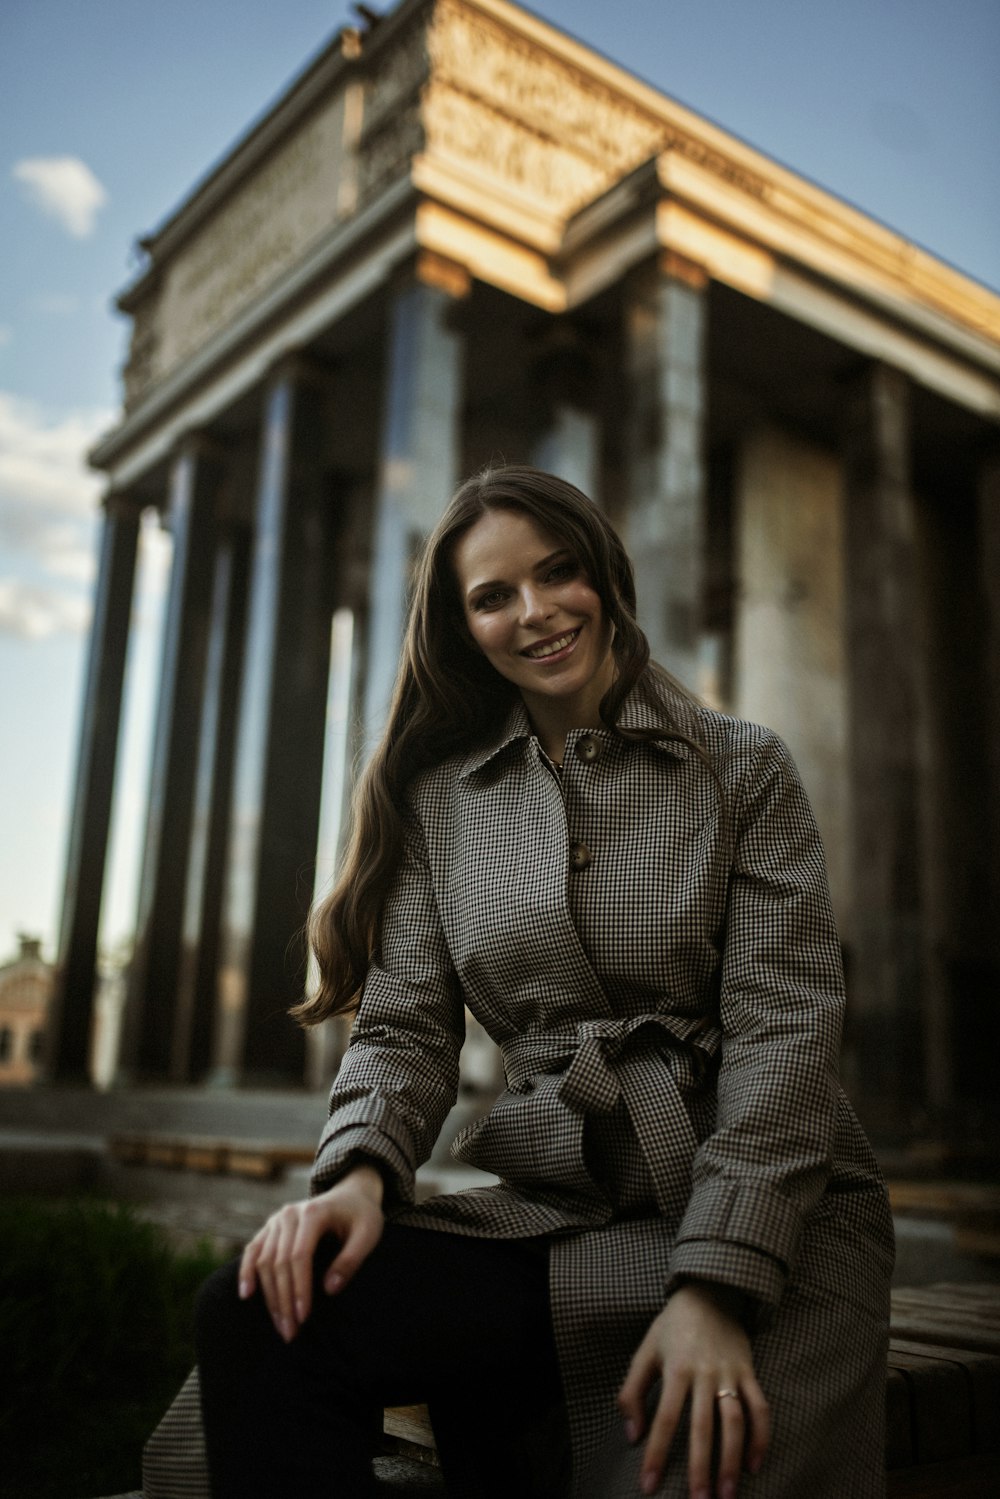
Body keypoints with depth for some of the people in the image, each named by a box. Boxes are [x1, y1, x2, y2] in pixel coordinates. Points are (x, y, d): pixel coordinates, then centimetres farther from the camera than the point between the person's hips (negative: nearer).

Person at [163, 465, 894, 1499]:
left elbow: (783, 1027, -7)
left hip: (767, 1219, -2)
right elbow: (406, 1026, 5)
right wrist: (360, 1171, -17)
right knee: (256, 1315, -20)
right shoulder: (439, 797, 10)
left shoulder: (743, 768, 2)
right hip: (555, 1214, 3)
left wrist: (716, 1287, -18)